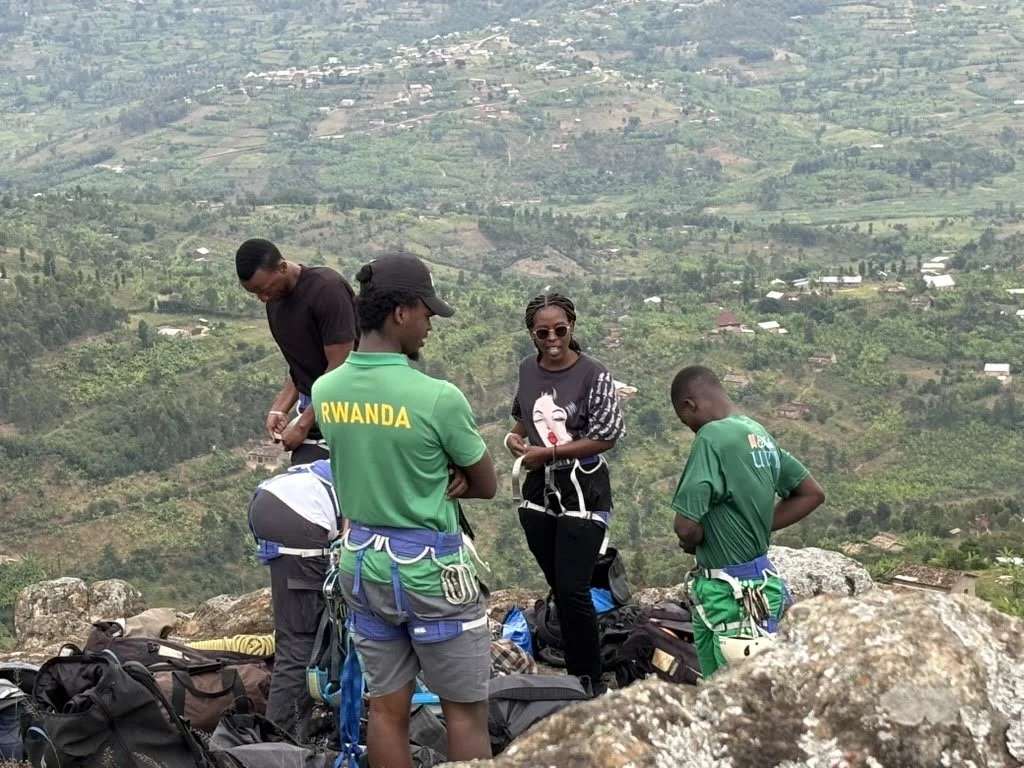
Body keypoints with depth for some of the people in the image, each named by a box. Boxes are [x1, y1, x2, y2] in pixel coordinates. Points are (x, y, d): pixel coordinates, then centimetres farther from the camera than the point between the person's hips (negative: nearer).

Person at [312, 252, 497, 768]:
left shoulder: (324, 391, -3)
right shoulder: (438, 398, -21)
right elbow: (486, 486, -7)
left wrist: (434, 477, -3)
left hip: (362, 563, 6)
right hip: (431, 569, -6)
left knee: (386, 709, 14)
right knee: (465, 712, 7)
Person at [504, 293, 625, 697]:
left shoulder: (593, 374, -13)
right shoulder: (527, 369, 4)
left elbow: (606, 437, -15)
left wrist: (547, 452, -16)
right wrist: (514, 437, 0)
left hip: (582, 493, -5)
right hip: (538, 492, 6)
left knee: (573, 591, -9)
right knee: (558, 589, 13)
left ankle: (593, 682, 6)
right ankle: (573, 674, 26)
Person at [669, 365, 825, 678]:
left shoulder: (712, 437, -19)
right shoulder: (760, 433, 7)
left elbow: (687, 527, -24)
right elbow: (812, 493, 16)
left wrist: (692, 543, -1)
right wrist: (759, 528, 11)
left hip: (733, 597, -9)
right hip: (759, 580, 9)